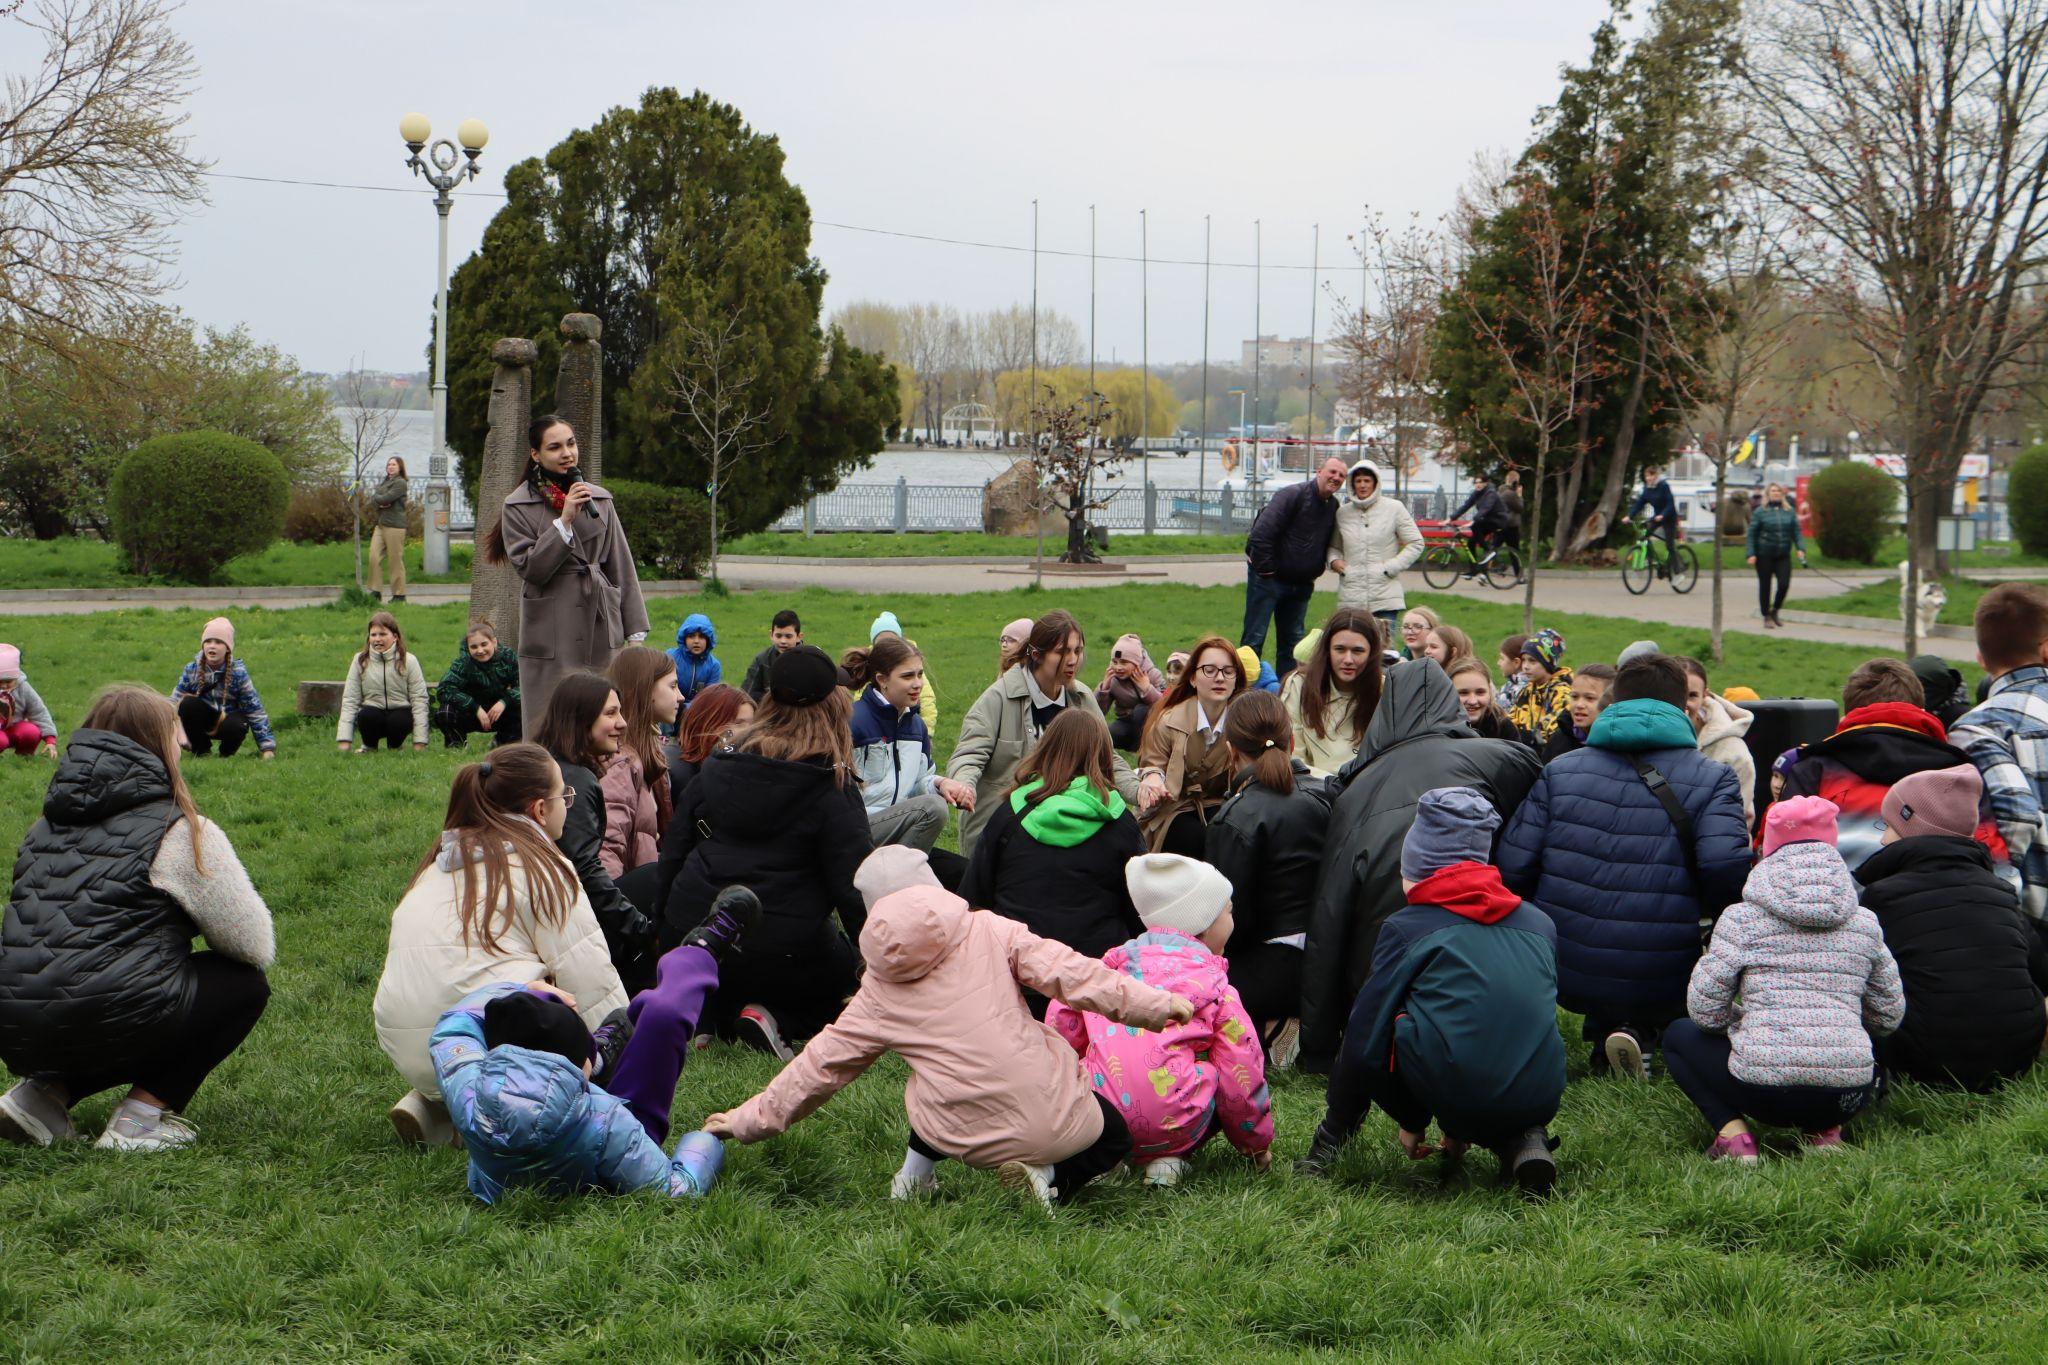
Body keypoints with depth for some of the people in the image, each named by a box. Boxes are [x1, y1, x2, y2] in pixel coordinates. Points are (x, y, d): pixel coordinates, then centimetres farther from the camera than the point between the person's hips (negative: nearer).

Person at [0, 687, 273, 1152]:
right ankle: (143, 1117, 4)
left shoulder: (48, 824, 20)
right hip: (107, 1021, -7)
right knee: (245, 983, 14)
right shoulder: (183, 831, 0)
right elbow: (255, 946, 3)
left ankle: (43, 1093, 13)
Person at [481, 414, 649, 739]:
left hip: (600, 628, 3)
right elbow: (528, 567, -9)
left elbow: (621, 567, 12)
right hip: (550, 636, -3)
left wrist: (635, 632, 9)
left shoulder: (599, 499, 10)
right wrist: (565, 521, -16)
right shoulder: (519, 506, 0)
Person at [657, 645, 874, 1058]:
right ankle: (778, 1020, -8)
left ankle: (711, 1015, -1)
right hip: (782, 953, -5)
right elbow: (853, 884, -11)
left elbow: (672, 853, 10)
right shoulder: (834, 791, -9)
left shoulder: (718, 766, 5)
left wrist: (667, 928, 22)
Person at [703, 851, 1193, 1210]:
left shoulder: (878, 994, 8)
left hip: (968, 1142, 3)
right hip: (1055, 1121, -3)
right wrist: (1156, 1005, -2)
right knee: (1113, 1137, 28)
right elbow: (1068, 973, -6)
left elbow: (820, 1066, 13)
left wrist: (749, 1120, 25)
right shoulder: (991, 932, 3)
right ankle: (1050, 1179, -2)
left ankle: (916, 1173, 20)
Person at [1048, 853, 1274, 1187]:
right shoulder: (1214, 985, 6)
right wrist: (1258, 1144, 23)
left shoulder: (1113, 964, 17)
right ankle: (1168, 1159, 1)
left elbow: (1060, 1029, 12)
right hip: (1170, 1122, -4)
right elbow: (1242, 1074, 7)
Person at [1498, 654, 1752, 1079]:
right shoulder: (1711, 779, -1)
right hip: (1662, 990, -4)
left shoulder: (1559, 771, 6)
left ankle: (1607, 1030, 9)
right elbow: (1727, 872, -16)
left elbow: (1514, 869, 0)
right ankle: (1642, 1032, 3)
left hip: (1565, 980, 4)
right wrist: (1699, 912, 7)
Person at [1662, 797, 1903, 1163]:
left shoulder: (1743, 918, 2)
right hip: (1846, 1095, 3)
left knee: (1679, 1035, 25)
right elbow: (1890, 1016, 17)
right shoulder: (1864, 923, 12)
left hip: (1763, 1090, -3)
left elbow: (1704, 1010, 1)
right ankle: (1826, 1130, 8)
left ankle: (1733, 1132, 1)